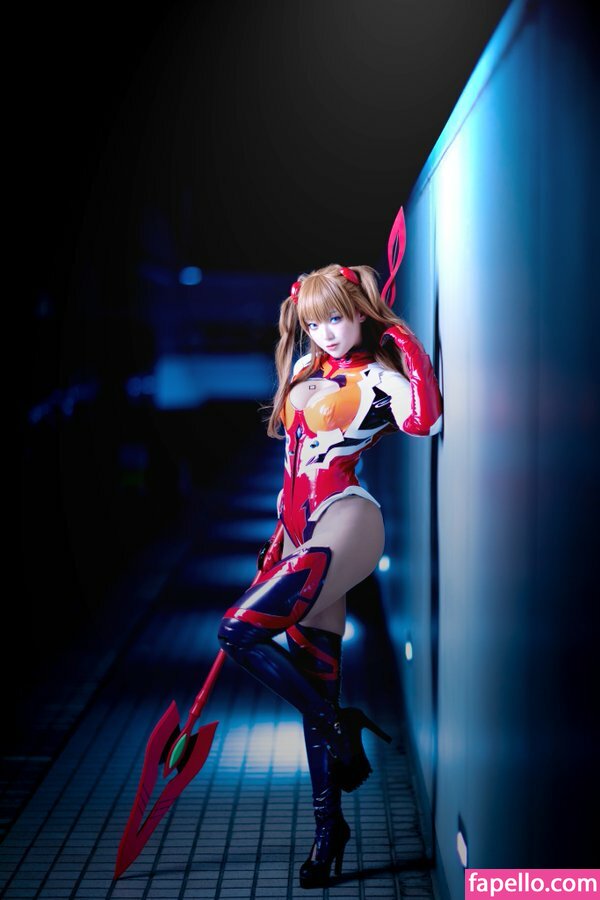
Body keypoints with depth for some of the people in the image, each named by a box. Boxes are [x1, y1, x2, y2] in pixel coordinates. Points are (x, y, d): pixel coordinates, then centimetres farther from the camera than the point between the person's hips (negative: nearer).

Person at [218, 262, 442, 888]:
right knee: (316, 688, 7)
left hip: (343, 527, -7)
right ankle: (328, 828, 16)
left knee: (238, 631, -20)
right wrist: (280, 540, 22)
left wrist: (408, 343, -20)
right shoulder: (307, 374, 16)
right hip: (303, 536, 8)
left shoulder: (377, 379, -5)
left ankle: (341, 727, -2)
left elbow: (423, 420, -29)